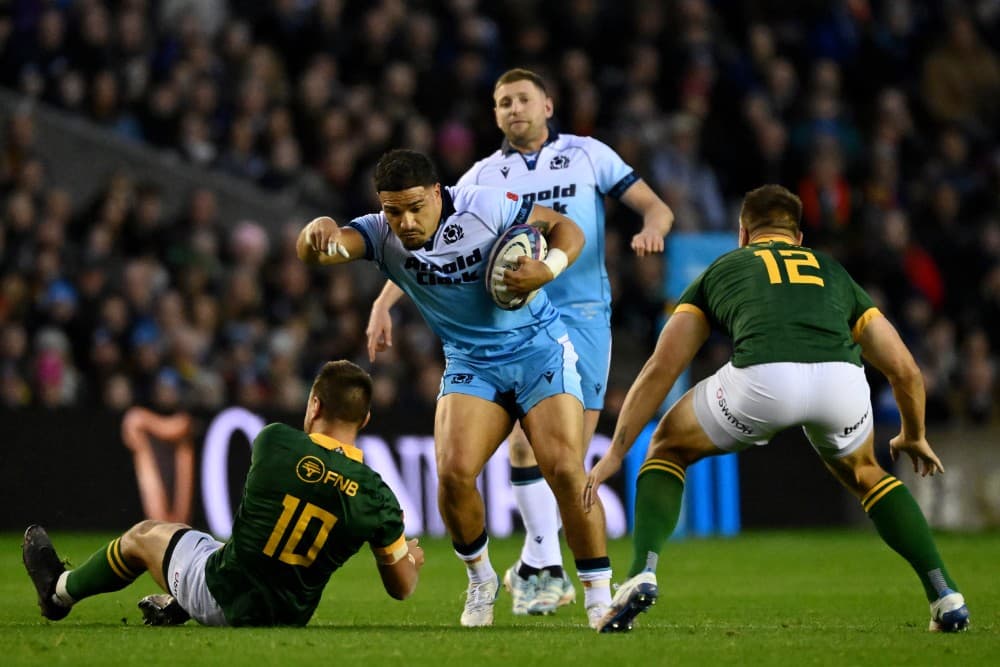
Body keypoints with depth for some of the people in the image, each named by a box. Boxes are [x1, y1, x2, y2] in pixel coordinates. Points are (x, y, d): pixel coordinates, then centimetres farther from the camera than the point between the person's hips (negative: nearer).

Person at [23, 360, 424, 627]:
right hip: (288, 616, 2)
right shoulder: (376, 495, -16)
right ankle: (176, 608, 54)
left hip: (221, 594, -2)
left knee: (145, 536, 27)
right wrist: (411, 558, 19)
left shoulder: (275, 442, -17)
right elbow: (402, 588, -5)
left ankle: (60, 591, 53)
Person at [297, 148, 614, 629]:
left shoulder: (486, 206, -16)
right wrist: (318, 231, -53)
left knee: (564, 468, -17)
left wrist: (548, 269, -24)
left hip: (539, 347, -2)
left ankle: (600, 596, -5)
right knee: (453, 472, -18)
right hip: (470, 363, 2)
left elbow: (565, 227, -4)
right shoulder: (382, 234, -11)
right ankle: (481, 582, 8)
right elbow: (314, 252, -29)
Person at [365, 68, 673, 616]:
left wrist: (651, 228, -20)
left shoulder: (588, 155, 6)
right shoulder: (484, 176, 8)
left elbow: (654, 206, 5)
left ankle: (532, 568, 12)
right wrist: (384, 302, -6)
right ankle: (548, 569, -8)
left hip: (583, 314, 0)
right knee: (524, 439, -16)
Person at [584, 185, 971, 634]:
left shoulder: (719, 272, 33)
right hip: (840, 379, 2)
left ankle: (641, 574, 6)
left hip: (761, 378, -2)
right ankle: (945, 595, 25)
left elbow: (661, 369, 25)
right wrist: (913, 437, 53)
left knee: (669, 449, 28)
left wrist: (616, 453, 28)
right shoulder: (834, 273, 37)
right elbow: (905, 370, 35)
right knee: (862, 474, 36)